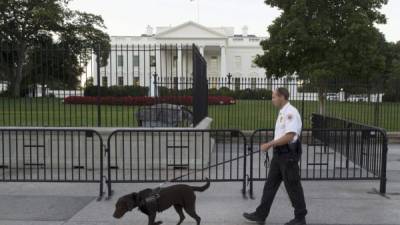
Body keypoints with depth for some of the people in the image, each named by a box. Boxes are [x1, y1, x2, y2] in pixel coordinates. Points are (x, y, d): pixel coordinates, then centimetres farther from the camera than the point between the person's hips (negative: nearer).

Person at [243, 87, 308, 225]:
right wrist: (271, 145, 14)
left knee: (293, 186, 2)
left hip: (288, 154, -10)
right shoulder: (283, 112, 14)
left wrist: (269, 144, -20)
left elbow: (289, 136, -25)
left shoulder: (290, 112, -17)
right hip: (279, 154, 10)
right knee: (270, 184, 11)